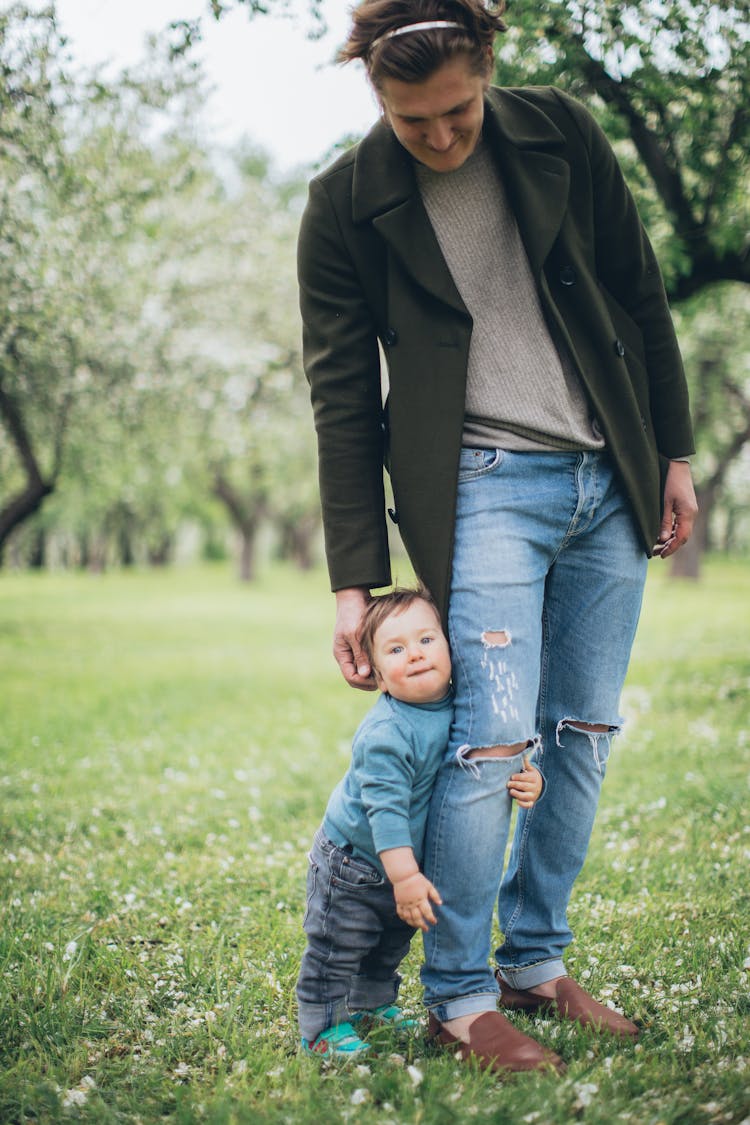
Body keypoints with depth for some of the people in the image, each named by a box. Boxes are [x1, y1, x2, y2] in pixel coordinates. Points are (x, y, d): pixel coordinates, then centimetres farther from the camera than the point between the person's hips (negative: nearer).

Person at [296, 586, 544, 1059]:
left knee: (392, 945, 25)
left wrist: (527, 779, -21)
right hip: (354, 865, -7)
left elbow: (503, 753, 1)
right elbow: (386, 809, -34)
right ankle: (324, 1025, 18)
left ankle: (372, 1002, 46)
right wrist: (405, 877, -36)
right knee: (338, 948, 1)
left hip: (409, 863, 7)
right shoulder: (385, 734, -33)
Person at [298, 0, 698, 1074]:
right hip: (483, 486, -4)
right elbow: (343, 404, -4)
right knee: (493, 735, -12)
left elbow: (640, 294, 10)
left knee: (584, 733, 7)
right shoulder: (345, 208, -5)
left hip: (607, 481, 4)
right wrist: (355, 582, -6)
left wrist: (673, 452, 8)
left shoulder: (561, 133, 2)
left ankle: (536, 962, 21)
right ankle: (459, 996, 4)